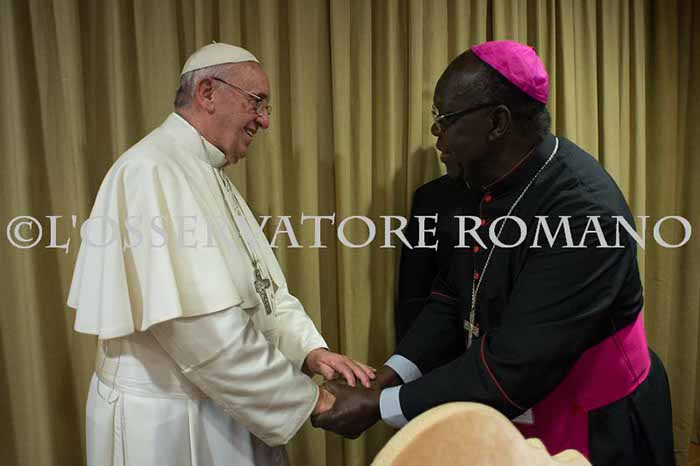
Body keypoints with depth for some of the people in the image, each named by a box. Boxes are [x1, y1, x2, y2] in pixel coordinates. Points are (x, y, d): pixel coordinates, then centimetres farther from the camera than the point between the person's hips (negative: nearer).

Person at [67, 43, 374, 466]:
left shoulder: (209, 175, 8)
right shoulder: (154, 171, -21)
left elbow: (258, 288, 6)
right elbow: (202, 328, -28)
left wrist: (310, 350, -9)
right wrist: (306, 398, -18)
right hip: (167, 419, -8)